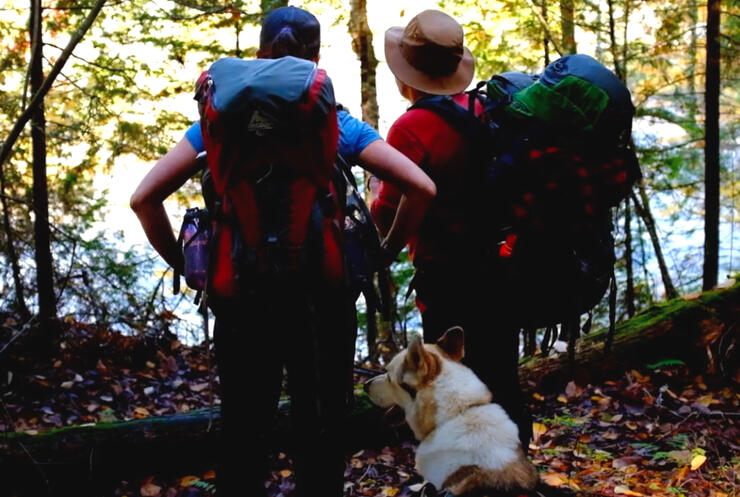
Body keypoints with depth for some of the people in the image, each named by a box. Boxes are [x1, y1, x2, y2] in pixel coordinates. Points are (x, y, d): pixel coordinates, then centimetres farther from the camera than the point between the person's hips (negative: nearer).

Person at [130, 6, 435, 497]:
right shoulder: (337, 123, 1)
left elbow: (145, 198, -3)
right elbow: (421, 188, -6)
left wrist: (188, 268, 4)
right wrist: (383, 256, 2)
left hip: (243, 294, 1)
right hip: (322, 295, 0)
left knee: (243, 436, 11)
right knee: (320, 437, 11)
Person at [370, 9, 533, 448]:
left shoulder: (411, 128, -17)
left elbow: (389, 216, -14)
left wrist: (376, 200, 5)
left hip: (448, 280, -7)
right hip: (500, 270, 7)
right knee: (503, 383, 18)